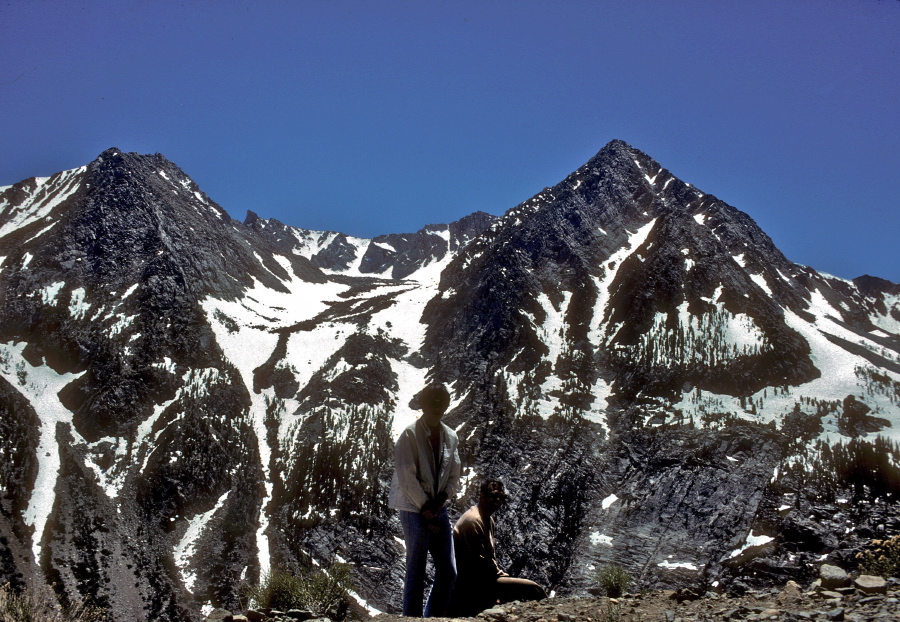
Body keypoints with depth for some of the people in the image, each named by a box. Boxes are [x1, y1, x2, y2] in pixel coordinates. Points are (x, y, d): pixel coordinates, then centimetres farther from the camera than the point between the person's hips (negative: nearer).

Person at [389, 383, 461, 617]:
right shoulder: (410, 435, -9)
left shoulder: (450, 437, 8)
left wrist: (437, 504, -5)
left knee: (448, 571, 5)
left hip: (439, 510, 6)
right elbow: (406, 477, -13)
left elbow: (454, 477, 10)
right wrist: (426, 509, -11)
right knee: (416, 574, -2)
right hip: (415, 511, -6)